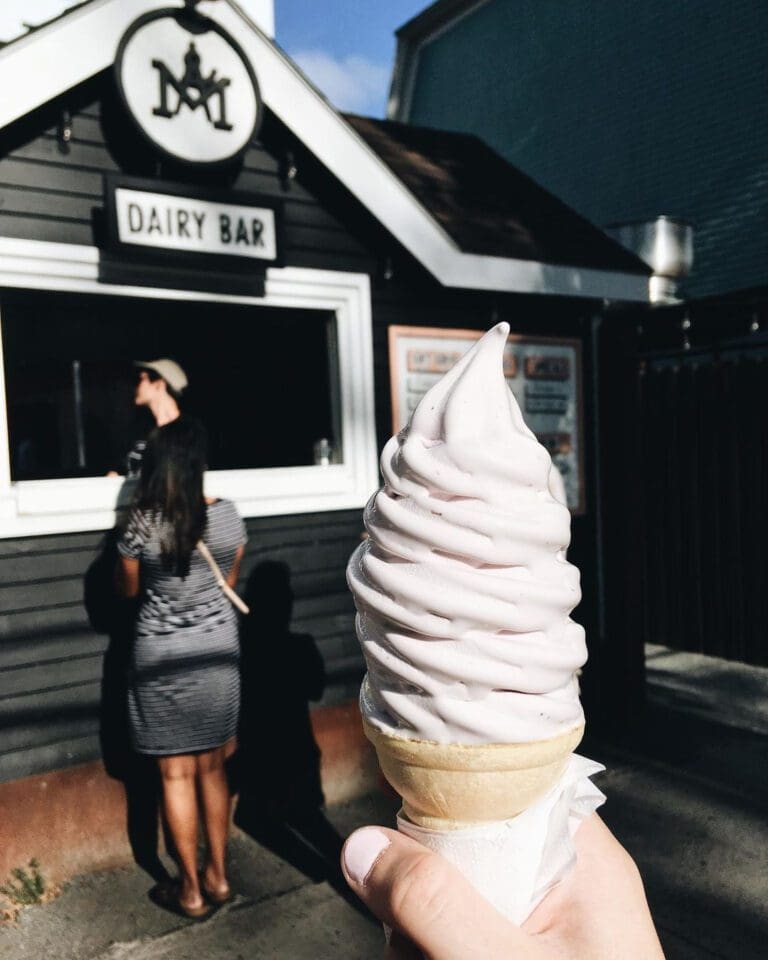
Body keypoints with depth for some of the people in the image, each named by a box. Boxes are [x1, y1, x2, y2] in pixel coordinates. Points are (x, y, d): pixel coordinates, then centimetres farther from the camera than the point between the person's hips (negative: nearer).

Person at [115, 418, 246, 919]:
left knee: (177, 775, 9)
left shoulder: (142, 524, -17)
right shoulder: (228, 515, -7)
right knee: (212, 767, 17)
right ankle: (218, 874, 28)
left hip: (164, 657, -3)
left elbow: (127, 590, 1)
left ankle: (191, 889, 21)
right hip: (218, 650, 3)